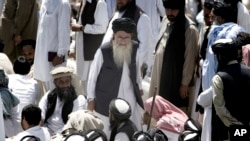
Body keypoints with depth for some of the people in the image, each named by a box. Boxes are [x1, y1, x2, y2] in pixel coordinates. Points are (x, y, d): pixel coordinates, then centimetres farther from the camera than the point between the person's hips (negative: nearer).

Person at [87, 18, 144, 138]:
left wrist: (139, 88, 22)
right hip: (107, 100, -4)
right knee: (107, 133, 4)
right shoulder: (103, 51, -19)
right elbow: (93, 75, -9)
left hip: (130, 98, 4)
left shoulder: (135, 48, -7)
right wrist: (91, 99, -3)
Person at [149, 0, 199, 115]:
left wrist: (185, 83, -13)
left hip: (178, 79, -7)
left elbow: (190, 59, -14)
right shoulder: (165, 21, 7)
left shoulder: (189, 29, -15)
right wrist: (156, 80, 14)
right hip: (163, 77, 7)